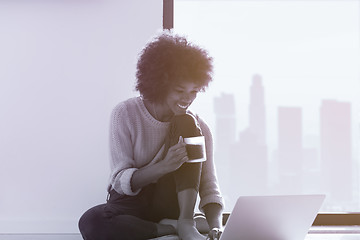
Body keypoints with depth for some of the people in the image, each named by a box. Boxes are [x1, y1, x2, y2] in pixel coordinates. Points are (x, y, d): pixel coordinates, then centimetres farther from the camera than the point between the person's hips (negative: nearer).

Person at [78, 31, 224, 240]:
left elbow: (210, 189, -8)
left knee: (187, 124, -19)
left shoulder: (197, 127, -6)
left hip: (171, 203, 1)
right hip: (133, 202, -1)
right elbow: (121, 181, -15)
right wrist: (164, 166, -34)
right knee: (91, 222, -37)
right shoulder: (126, 114, -11)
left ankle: (186, 222, -25)